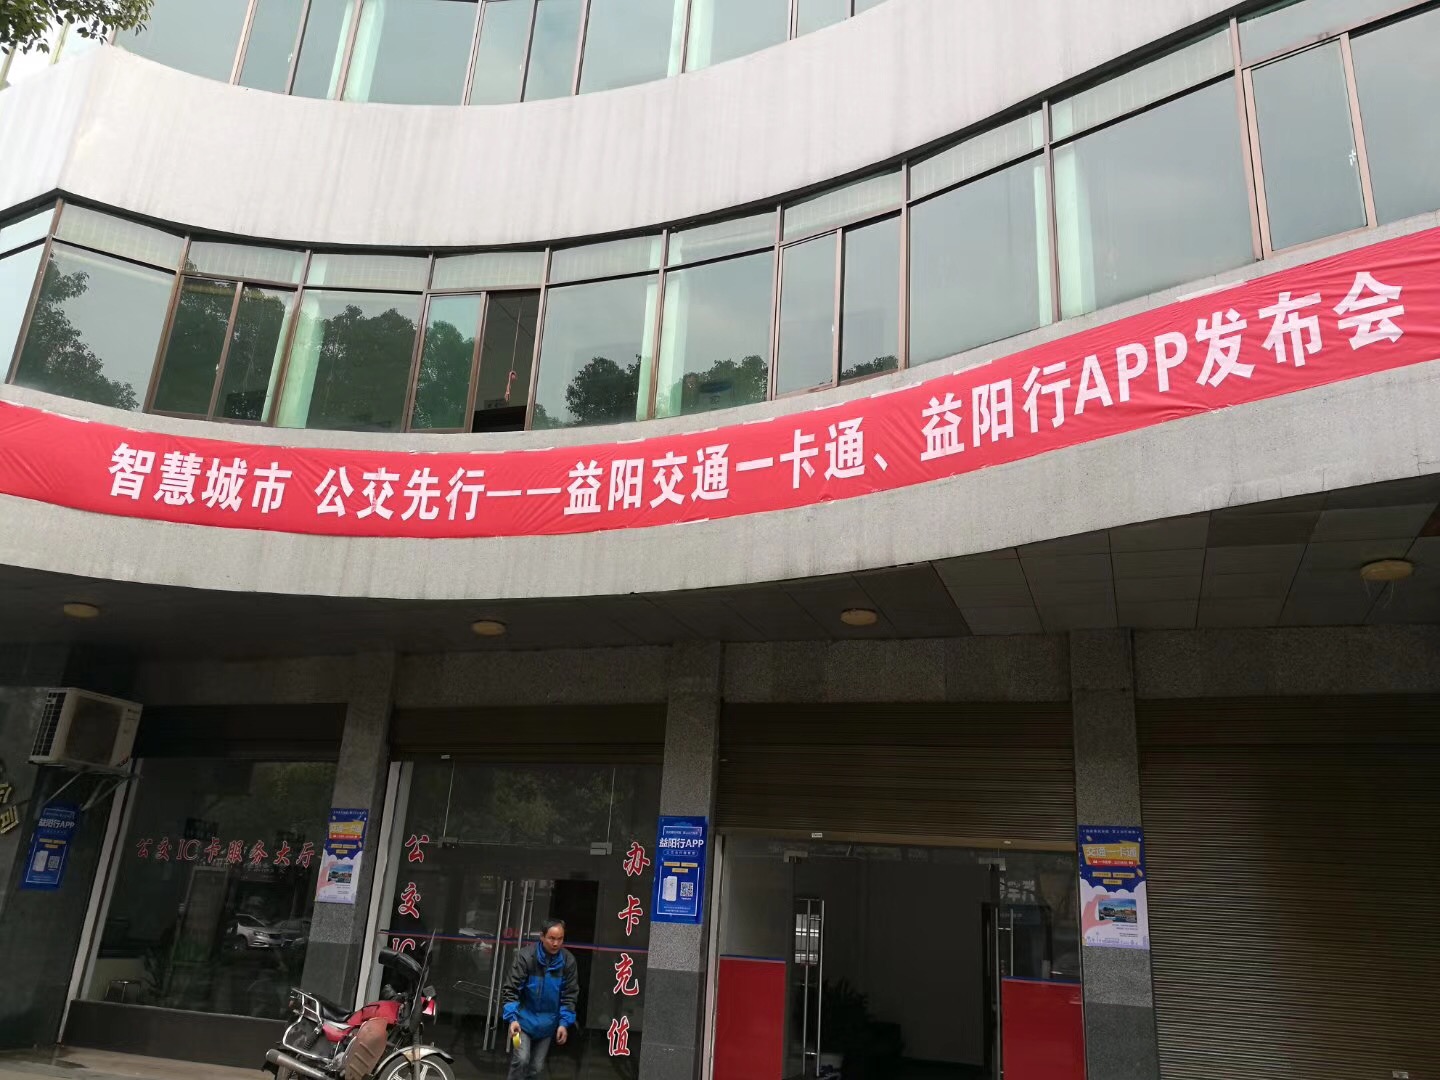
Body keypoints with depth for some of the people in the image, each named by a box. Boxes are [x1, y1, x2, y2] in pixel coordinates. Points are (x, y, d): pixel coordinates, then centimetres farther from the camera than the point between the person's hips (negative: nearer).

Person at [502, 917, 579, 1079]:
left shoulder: (568, 961, -11)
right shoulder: (526, 957, -20)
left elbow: (570, 994, -3)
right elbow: (510, 990, -18)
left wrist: (564, 1023, -9)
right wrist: (512, 1018, -28)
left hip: (547, 1024, 3)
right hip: (524, 1019, -3)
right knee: (521, 1060, -18)